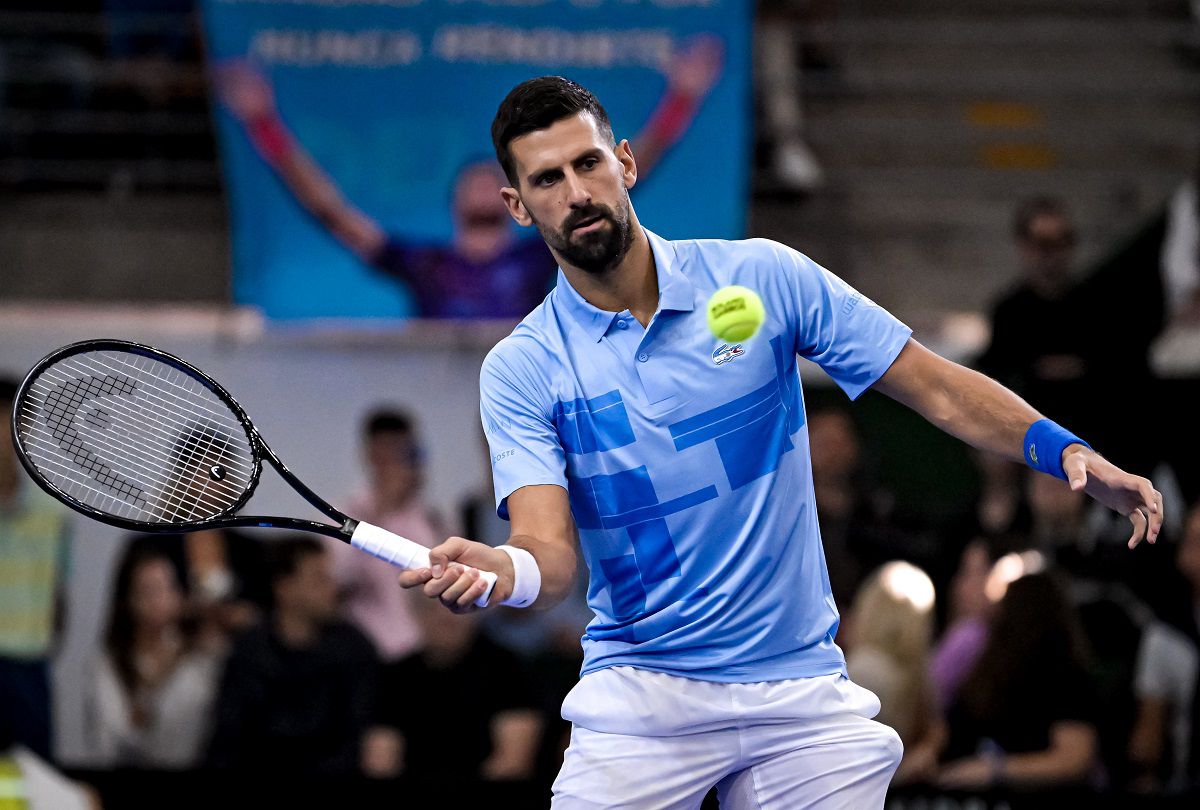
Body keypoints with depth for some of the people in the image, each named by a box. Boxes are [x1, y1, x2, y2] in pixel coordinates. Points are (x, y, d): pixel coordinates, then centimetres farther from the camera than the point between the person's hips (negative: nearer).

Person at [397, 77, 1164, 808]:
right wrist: (497, 571, -39)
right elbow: (552, 555, -15)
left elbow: (935, 386, 1)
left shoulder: (764, 277, -2)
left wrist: (1067, 451, -12)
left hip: (802, 692, 1)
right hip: (641, 695, -1)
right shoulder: (520, 371, -4)